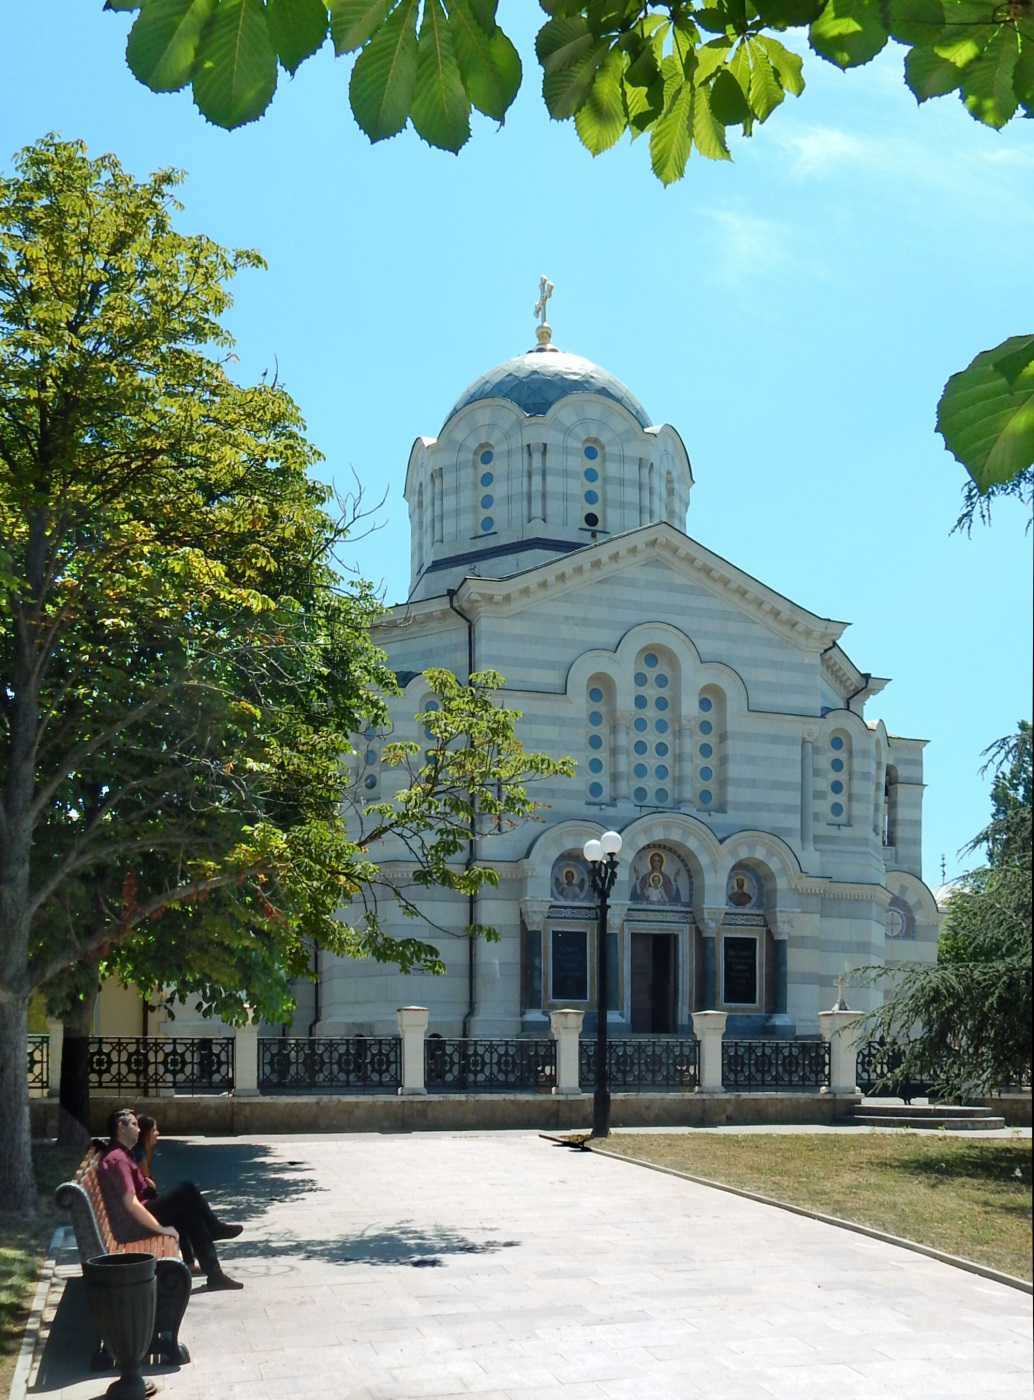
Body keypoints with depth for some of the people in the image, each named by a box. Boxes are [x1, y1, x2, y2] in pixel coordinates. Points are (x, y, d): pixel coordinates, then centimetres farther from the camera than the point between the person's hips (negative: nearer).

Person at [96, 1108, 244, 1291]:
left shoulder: (120, 1154, 15)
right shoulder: (117, 1159, -19)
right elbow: (131, 1204, -26)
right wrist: (162, 1228, -22)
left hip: (134, 1219, 11)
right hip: (131, 1226, -11)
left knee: (192, 1214, 4)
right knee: (187, 1190, -11)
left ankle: (215, 1274, 5)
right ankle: (216, 1228, 11)